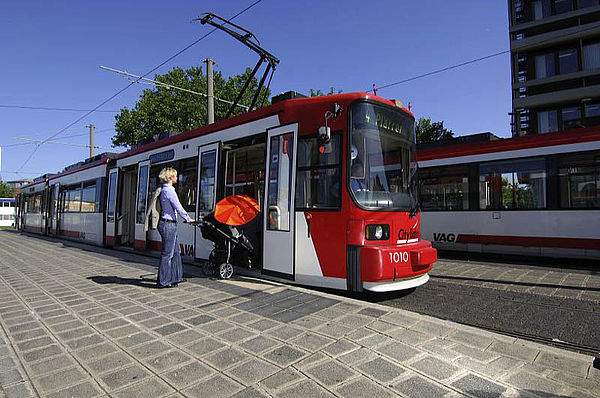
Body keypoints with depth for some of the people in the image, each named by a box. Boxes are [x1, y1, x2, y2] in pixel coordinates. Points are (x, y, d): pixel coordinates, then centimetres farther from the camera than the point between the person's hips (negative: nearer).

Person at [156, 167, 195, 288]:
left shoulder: (164, 190, 16)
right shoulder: (169, 190, -14)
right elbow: (178, 208, -14)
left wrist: (186, 218, 22)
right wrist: (188, 219, -3)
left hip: (170, 224, 10)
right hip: (168, 224, -10)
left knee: (176, 251, 16)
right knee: (167, 253, -3)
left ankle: (175, 277, 26)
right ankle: (163, 281, 6)